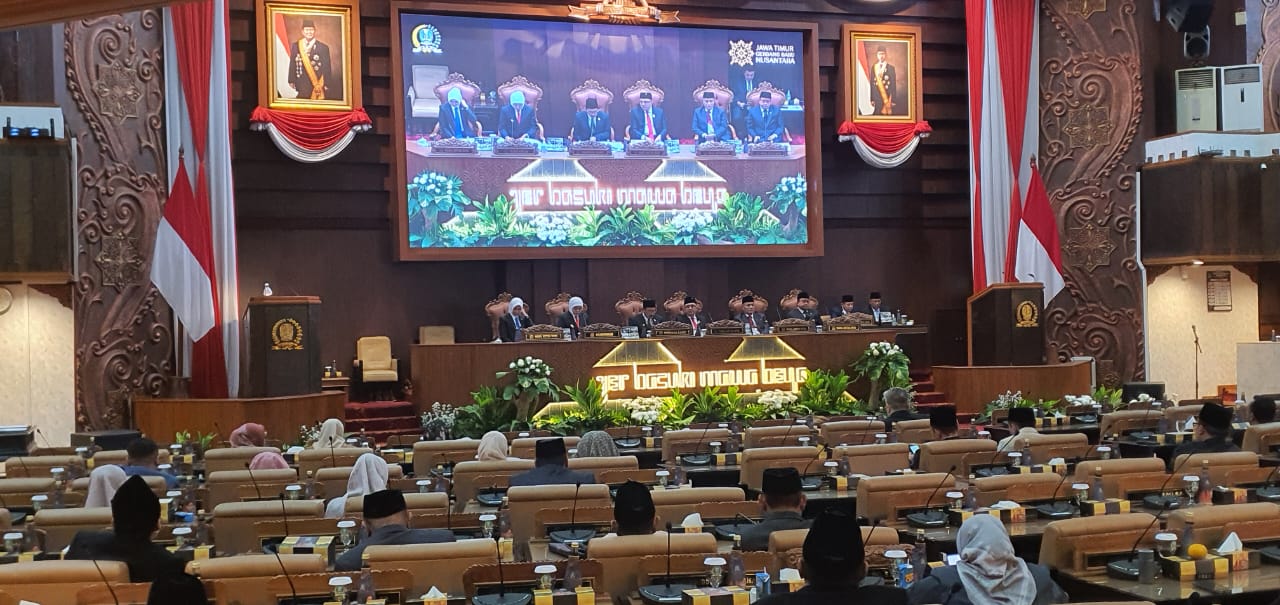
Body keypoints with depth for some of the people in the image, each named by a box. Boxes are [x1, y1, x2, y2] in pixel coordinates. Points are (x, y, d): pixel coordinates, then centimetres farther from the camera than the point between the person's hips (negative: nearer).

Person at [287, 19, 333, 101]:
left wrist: (327, 85, -4)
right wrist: (292, 81, 4)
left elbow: (327, 68, -1)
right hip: (301, 84, 2)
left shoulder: (323, 47, -1)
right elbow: (292, 64, 9)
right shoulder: (296, 46, 7)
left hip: (318, 84, -2)